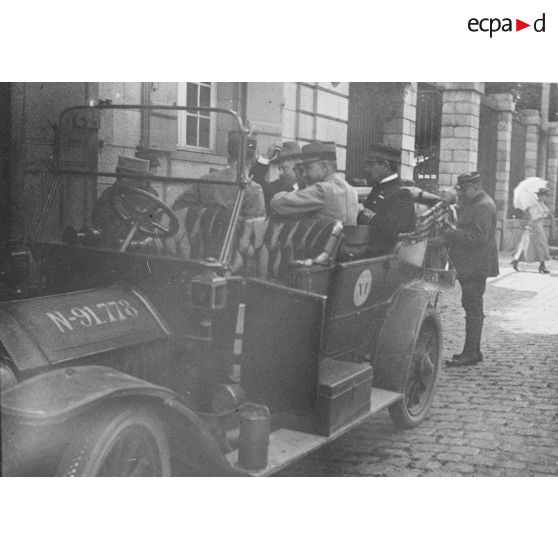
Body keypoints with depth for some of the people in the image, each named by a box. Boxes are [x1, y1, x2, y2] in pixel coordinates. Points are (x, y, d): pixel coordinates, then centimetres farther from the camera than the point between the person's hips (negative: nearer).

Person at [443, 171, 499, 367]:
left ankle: (471, 353, -6)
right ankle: (473, 350, 21)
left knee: (473, 308, -9)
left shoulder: (483, 206, -15)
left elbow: (478, 237, -23)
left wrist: (450, 233, -21)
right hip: (470, 265, 11)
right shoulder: (471, 203, 18)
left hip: (476, 266, -11)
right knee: (473, 307, 14)